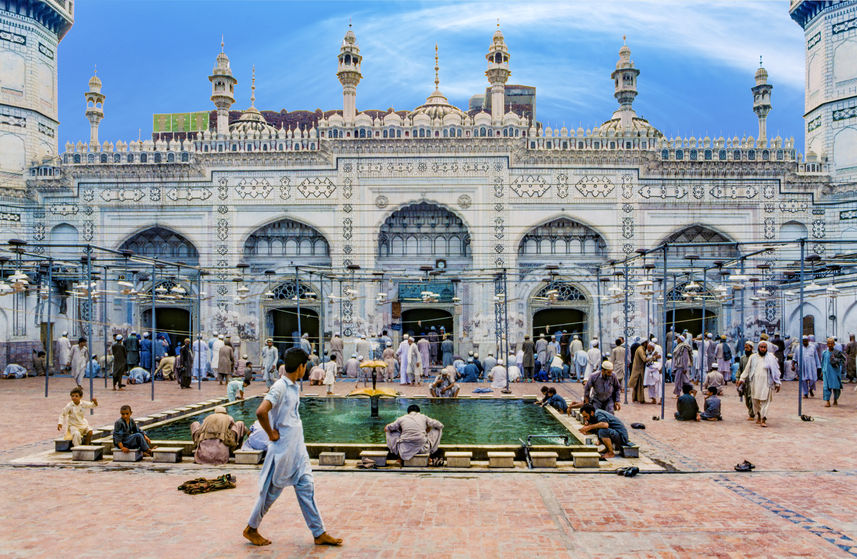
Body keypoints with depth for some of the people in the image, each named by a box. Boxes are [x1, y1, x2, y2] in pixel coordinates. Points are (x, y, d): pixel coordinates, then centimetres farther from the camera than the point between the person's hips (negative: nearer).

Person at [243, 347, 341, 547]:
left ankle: (319, 534, 12)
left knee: (306, 488, 8)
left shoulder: (295, 387, 10)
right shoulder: (280, 387, -19)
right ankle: (251, 529, 24)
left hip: (297, 447, 8)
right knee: (272, 491, 5)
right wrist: (271, 434, -19)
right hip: (283, 448, -8)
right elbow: (261, 412, -31)